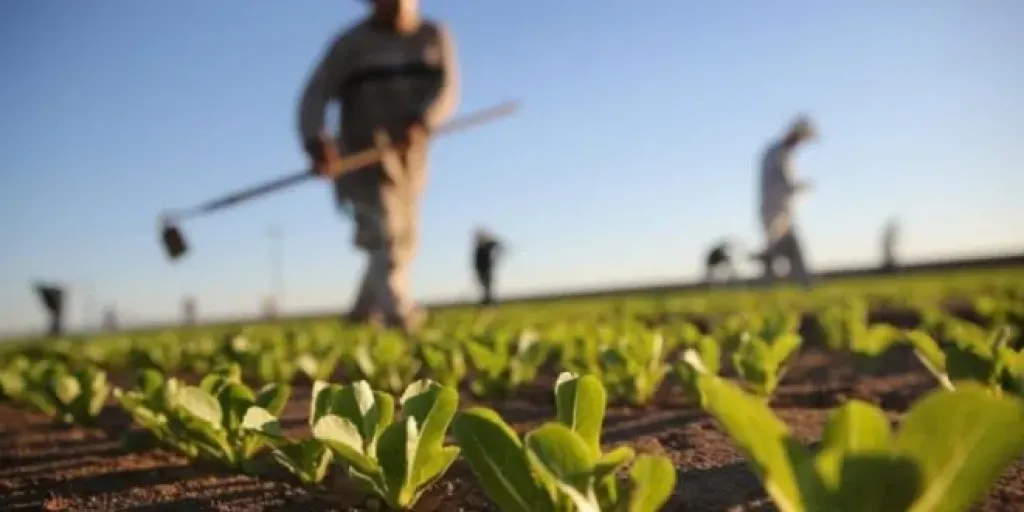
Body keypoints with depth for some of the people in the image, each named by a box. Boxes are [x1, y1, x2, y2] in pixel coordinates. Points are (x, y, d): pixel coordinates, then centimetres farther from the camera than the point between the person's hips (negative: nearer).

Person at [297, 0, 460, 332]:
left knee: (403, 240, 10)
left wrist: (421, 122, -28)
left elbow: (447, 90, -7)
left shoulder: (435, 37, 9)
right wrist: (316, 141, -28)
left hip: (410, 153, 4)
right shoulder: (352, 42, 1)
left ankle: (362, 313, 27)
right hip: (365, 153, -4)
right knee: (385, 233, -19)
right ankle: (399, 312, -28)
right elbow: (316, 94, -8)